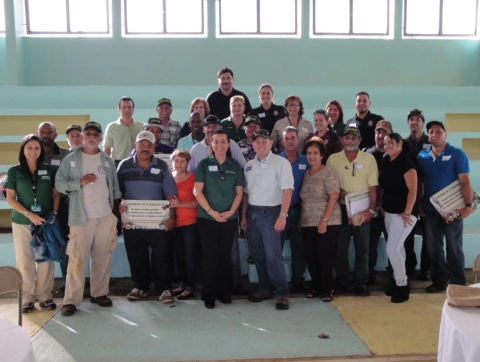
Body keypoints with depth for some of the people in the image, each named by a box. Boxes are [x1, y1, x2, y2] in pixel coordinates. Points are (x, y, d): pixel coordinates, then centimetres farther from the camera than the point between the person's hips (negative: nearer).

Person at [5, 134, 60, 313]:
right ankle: (27, 298, 14)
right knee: (25, 261, 3)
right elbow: (10, 198, -2)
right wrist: (29, 214, -12)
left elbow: (56, 195, 9)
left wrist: (54, 212, -8)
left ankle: (44, 295, 16)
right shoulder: (14, 171, 1)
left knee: (46, 259, 4)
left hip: (46, 222, 1)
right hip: (22, 223, -1)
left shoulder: (49, 171, 6)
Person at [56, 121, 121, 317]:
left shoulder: (108, 161, 11)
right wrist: (79, 182, -17)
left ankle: (99, 293, 21)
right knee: (77, 259, -5)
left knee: (102, 258, 9)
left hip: (106, 217, 3)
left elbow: (115, 186, 12)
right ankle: (71, 300, 1)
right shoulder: (70, 159, 2)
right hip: (81, 217, -3)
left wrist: (117, 208, 6)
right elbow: (59, 183, -4)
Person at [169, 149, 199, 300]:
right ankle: (182, 283, 25)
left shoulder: (193, 178, -8)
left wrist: (181, 204, -24)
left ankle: (190, 287, 9)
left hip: (190, 223, -5)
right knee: (179, 255, 13)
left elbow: (198, 202, -14)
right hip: (175, 223, 5)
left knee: (189, 255, -1)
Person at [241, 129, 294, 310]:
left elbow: (287, 190, -13)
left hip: (270, 213, -6)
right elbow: (246, 192, 15)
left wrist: (282, 215, -19)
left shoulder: (281, 162, -6)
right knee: (257, 254, 12)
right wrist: (244, 215, 9)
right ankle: (263, 289, 26)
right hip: (252, 213, 6)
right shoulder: (249, 165, 12)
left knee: (273, 256, -6)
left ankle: (282, 293, 7)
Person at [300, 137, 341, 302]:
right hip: (307, 223, 6)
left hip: (327, 223, -6)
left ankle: (327, 289, 12)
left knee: (325, 256, -1)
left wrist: (324, 220, -18)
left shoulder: (328, 172, -6)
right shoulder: (306, 174, 13)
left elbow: (334, 197, -13)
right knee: (310, 256, 9)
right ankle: (315, 286, 23)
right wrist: (301, 220, 9)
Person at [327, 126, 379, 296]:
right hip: (341, 209, 1)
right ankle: (342, 282, 19)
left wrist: (371, 210, -8)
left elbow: (373, 187, -2)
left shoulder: (369, 158, 0)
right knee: (340, 248, 6)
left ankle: (360, 283, 15)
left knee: (362, 248, 5)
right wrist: (339, 191, -12)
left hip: (362, 210, -1)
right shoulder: (333, 159, 3)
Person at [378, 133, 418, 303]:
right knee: (397, 247, 14)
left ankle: (402, 284, 6)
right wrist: (380, 205, 11)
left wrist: (407, 213, -18)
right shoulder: (385, 162, 7)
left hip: (403, 213, -7)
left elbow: (412, 190, -18)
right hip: (389, 212, 7)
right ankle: (400, 281, 25)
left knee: (392, 248, -10)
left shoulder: (406, 163, -15)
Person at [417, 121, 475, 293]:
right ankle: (439, 281, 23)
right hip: (430, 209, 4)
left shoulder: (457, 154, -7)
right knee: (433, 248, 11)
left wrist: (468, 204, -20)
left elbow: (465, 181, -11)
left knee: (454, 248, 6)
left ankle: (457, 284, 17)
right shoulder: (422, 156, 4)